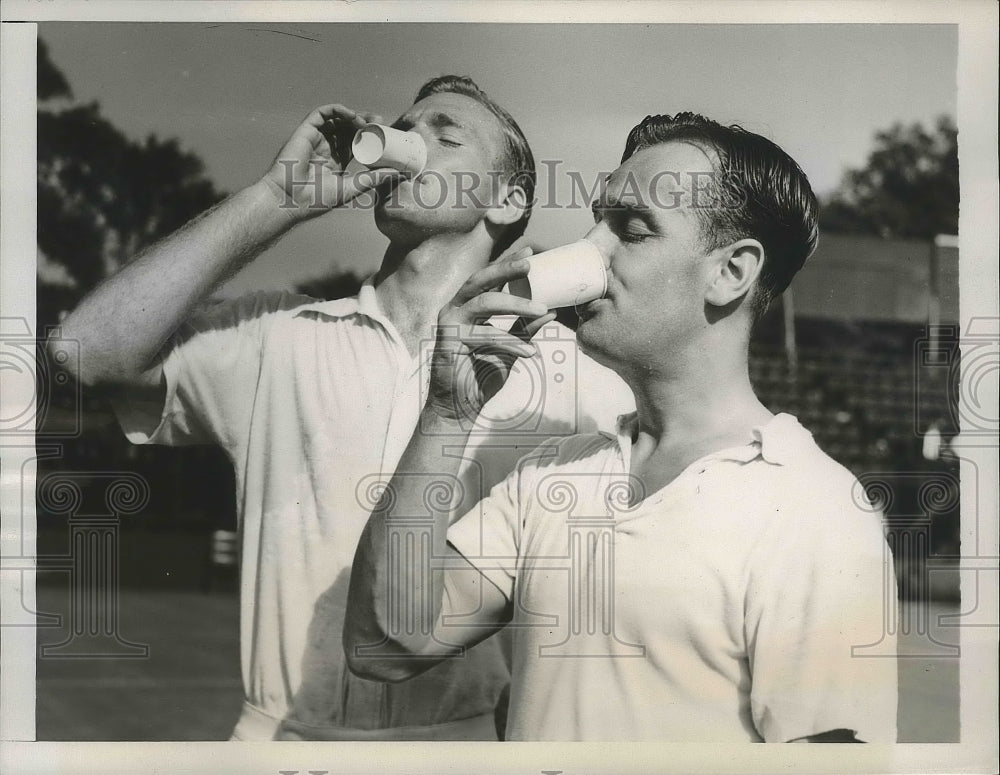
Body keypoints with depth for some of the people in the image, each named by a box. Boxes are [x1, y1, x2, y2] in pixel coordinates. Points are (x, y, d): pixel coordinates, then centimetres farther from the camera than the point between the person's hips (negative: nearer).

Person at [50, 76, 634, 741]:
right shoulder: (279, 339, 0)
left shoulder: (571, 366, -3)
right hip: (279, 733, 1)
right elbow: (96, 349, -13)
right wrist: (283, 195, -12)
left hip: (466, 736, -1)